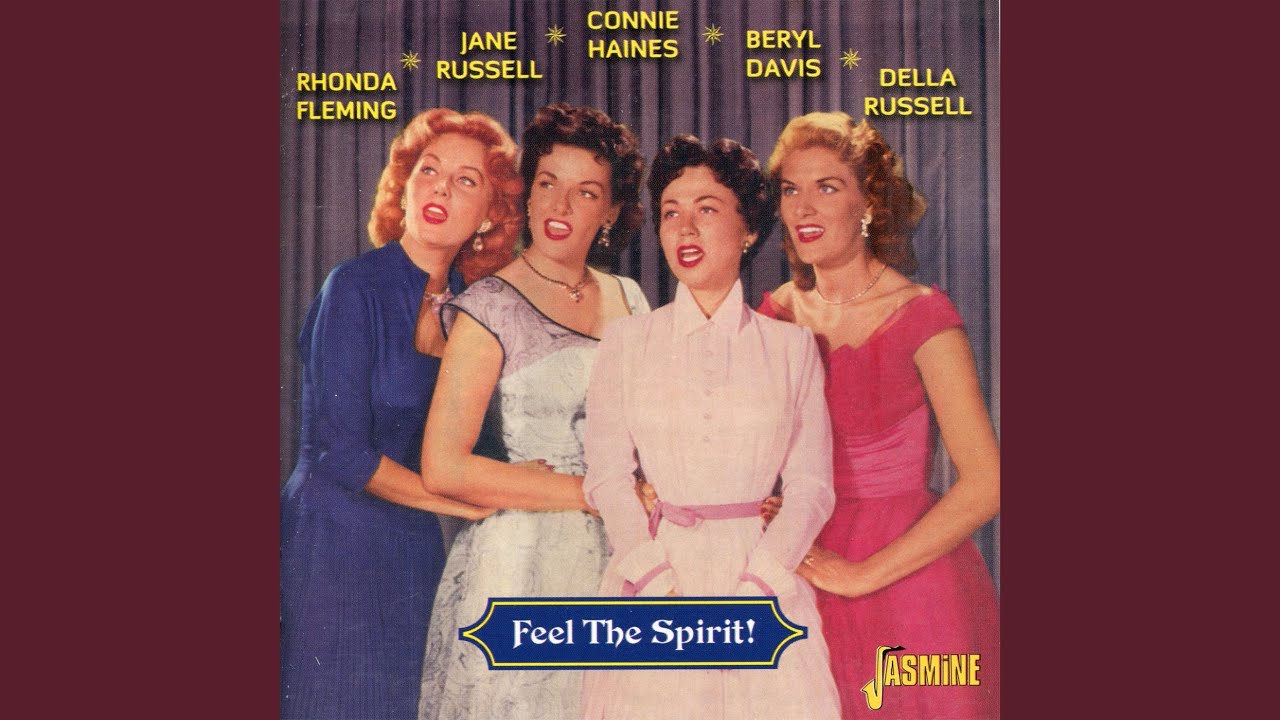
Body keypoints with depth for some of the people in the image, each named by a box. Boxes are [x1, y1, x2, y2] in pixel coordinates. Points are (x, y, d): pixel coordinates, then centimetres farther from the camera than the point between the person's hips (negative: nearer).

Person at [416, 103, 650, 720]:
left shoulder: (627, 299, 8)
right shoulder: (490, 308, -8)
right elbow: (444, 468, -16)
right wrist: (593, 493, -14)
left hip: (615, 559, 5)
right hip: (517, 564, -5)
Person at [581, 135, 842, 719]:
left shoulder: (792, 346, 6)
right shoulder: (626, 341, 7)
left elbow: (810, 484, 0)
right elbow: (608, 478, 0)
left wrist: (751, 592, -13)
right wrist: (664, 588, -13)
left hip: (764, 585, 0)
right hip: (651, 573, 0)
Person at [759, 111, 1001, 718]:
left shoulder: (920, 314, -11)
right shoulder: (779, 313, 3)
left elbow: (985, 485, -17)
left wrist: (862, 574, -16)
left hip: (907, 571, -4)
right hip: (808, 568, 4)